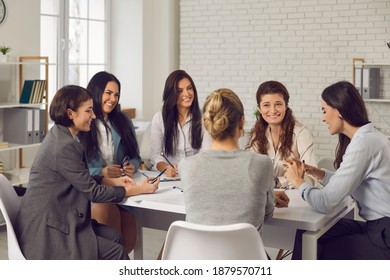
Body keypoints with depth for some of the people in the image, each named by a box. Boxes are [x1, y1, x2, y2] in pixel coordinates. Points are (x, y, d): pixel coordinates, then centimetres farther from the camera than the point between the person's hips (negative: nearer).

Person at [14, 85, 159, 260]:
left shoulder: (59, 135, 8)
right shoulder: (65, 146, -21)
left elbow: (82, 180, 16)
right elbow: (92, 192, -16)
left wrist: (113, 181, 7)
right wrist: (136, 189, -9)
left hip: (52, 219, 9)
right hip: (44, 231, -9)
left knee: (113, 236, 4)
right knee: (115, 252, -10)